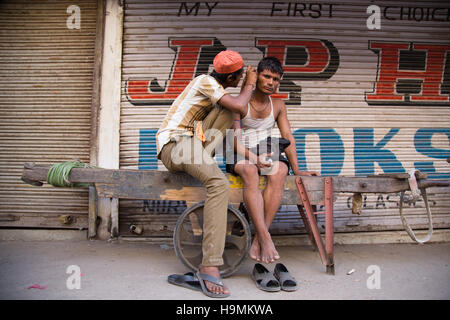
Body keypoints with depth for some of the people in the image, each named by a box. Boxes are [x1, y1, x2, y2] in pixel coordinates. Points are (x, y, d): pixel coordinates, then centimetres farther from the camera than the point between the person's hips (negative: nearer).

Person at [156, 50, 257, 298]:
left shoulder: (215, 88, 20)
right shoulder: (205, 82, -9)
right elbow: (239, 106, -20)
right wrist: (250, 85, -1)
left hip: (191, 141, 9)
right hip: (174, 145, -9)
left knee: (226, 109, -4)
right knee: (220, 184, -33)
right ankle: (210, 267, -33)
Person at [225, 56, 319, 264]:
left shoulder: (278, 105, 13)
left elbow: (288, 137, 8)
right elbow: (235, 140, -10)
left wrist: (296, 169, -3)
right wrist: (253, 157, -29)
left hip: (266, 153, 3)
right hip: (241, 154, -3)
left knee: (279, 170, -33)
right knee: (250, 172, -39)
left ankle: (257, 243, -36)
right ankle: (266, 239, -44)